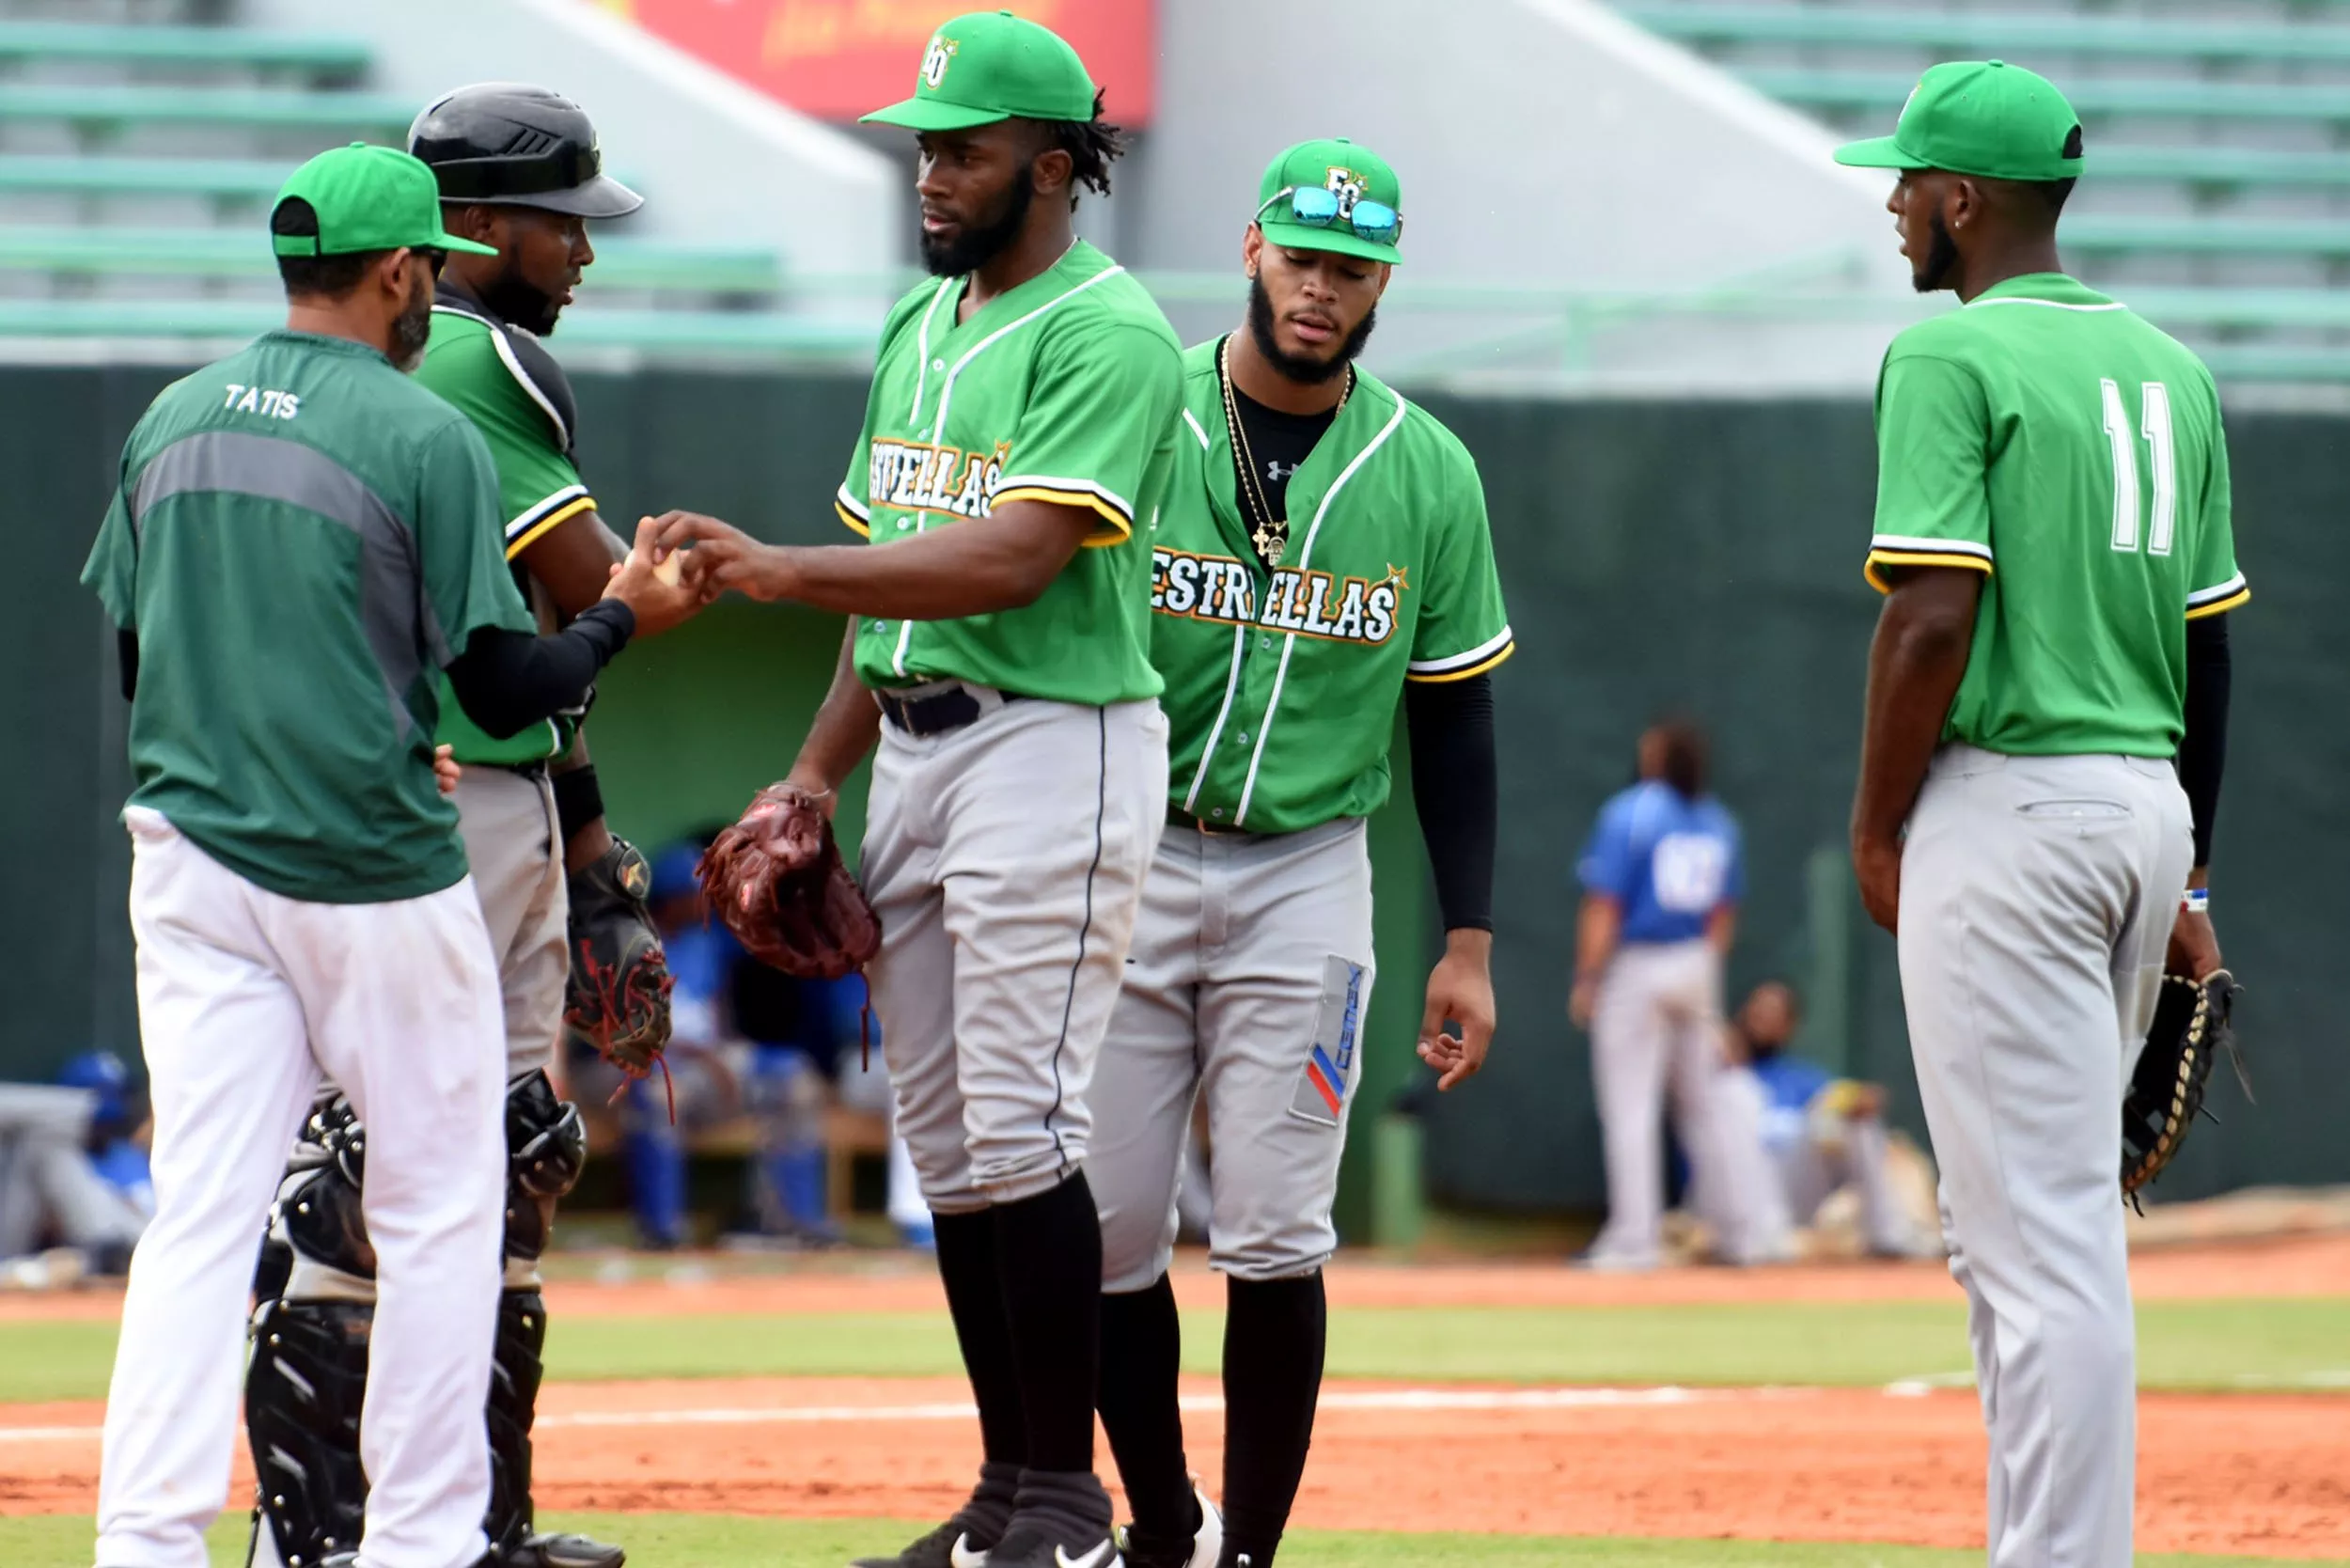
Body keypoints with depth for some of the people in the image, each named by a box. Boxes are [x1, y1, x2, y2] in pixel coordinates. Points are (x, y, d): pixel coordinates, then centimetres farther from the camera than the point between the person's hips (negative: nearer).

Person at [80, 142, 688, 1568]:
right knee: (442, 1206, 9)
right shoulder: (426, 437, -10)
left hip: (194, 861, 5)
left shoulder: (174, 422, 8)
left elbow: (137, 662, 14)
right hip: (375, 877, -5)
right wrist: (623, 617, 10)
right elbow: (506, 690, -9)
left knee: (203, 1214, 1)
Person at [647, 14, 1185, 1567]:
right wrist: (816, 775, 13)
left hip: (1055, 742, -9)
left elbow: (1014, 559, -23)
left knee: (1021, 1130, -12)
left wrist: (780, 569, -29)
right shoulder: (919, 326, 16)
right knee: (944, 1143, 8)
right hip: (911, 752, 9)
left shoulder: (1109, 335, -12)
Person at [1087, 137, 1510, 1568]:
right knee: (1107, 1230, -1)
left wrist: (1470, 944, 4)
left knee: (1274, 1242, -6)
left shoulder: (1428, 473, 3)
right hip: (1120, 858, 0)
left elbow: (1455, 713, 8)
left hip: (1303, 877, 0)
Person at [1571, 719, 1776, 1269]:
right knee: (1705, 1104, 13)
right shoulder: (1717, 822, 6)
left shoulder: (1628, 815, -12)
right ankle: (1747, 1229, 13)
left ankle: (1635, 1237, -6)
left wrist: (1586, 981, -11)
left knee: (1629, 1106, -3)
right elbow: (1723, 914, 11)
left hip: (1635, 971, -6)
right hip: (1697, 971, 6)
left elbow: (1603, 908, -15)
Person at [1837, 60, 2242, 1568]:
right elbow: (2209, 638, 16)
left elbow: (1935, 616, -17)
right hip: (2145, 810, 8)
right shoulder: (2171, 367, 14)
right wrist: (2190, 878, 20)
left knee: (2046, 1233, -9)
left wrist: (1877, 832, -7)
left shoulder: (1951, 356, -9)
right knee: (2016, 1221, 17)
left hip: (2007, 807, -8)